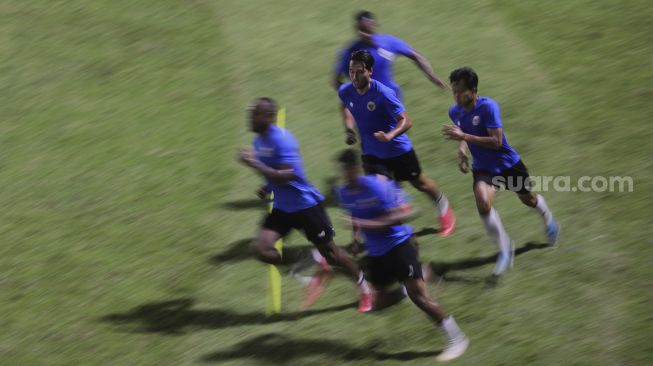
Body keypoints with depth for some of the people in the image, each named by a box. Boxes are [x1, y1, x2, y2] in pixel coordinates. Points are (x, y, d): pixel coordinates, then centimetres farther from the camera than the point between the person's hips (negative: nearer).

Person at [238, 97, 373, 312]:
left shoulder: (281, 139, -23)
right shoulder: (259, 141, 5)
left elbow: (285, 176, -31)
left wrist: (254, 164, -31)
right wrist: (267, 188, 4)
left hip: (305, 204, -8)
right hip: (282, 207, 8)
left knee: (329, 252, 3)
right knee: (262, 249, -11)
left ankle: (364, 289, 26)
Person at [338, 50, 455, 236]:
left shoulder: (383, 93, -30)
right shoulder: (345, 91, -13)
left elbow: (405, 121, -28)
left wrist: (390, 135, -45)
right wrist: (349, 126, 0)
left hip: (397, 148, -4)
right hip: (370, 152, 4)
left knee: (419, 183, 14)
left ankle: (444, 208, 43)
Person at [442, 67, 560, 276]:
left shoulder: (488, 107, -27)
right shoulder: (455, 112, -8)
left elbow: (496, 141, -33)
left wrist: (464, 137, -37)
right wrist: (462, 149, -6)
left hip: (508, 164, -3)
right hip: (483, 168, 3)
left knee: (528, 199, 21)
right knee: (483, 202, -27)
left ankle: (549, 221, 58)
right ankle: (505, 249, -11)